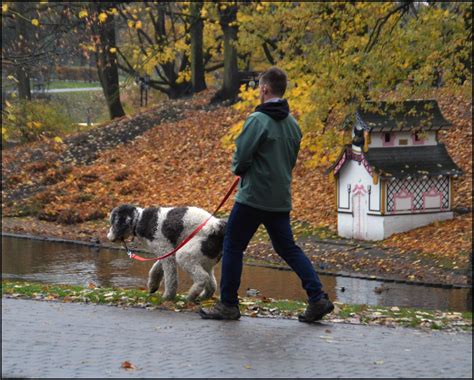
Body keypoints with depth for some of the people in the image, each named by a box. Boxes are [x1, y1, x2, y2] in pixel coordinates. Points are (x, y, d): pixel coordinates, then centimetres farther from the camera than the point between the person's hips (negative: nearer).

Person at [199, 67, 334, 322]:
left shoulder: (258, 120, -15)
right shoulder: (292, 123, 10)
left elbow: (241, 158, -16)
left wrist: (238, 169, 5)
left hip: (253, 196, -7)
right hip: (281, 198, 7)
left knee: (233, 247, 4)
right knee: (287, 247, 14)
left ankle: (228, 305, 8)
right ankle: (318, 298, 5)